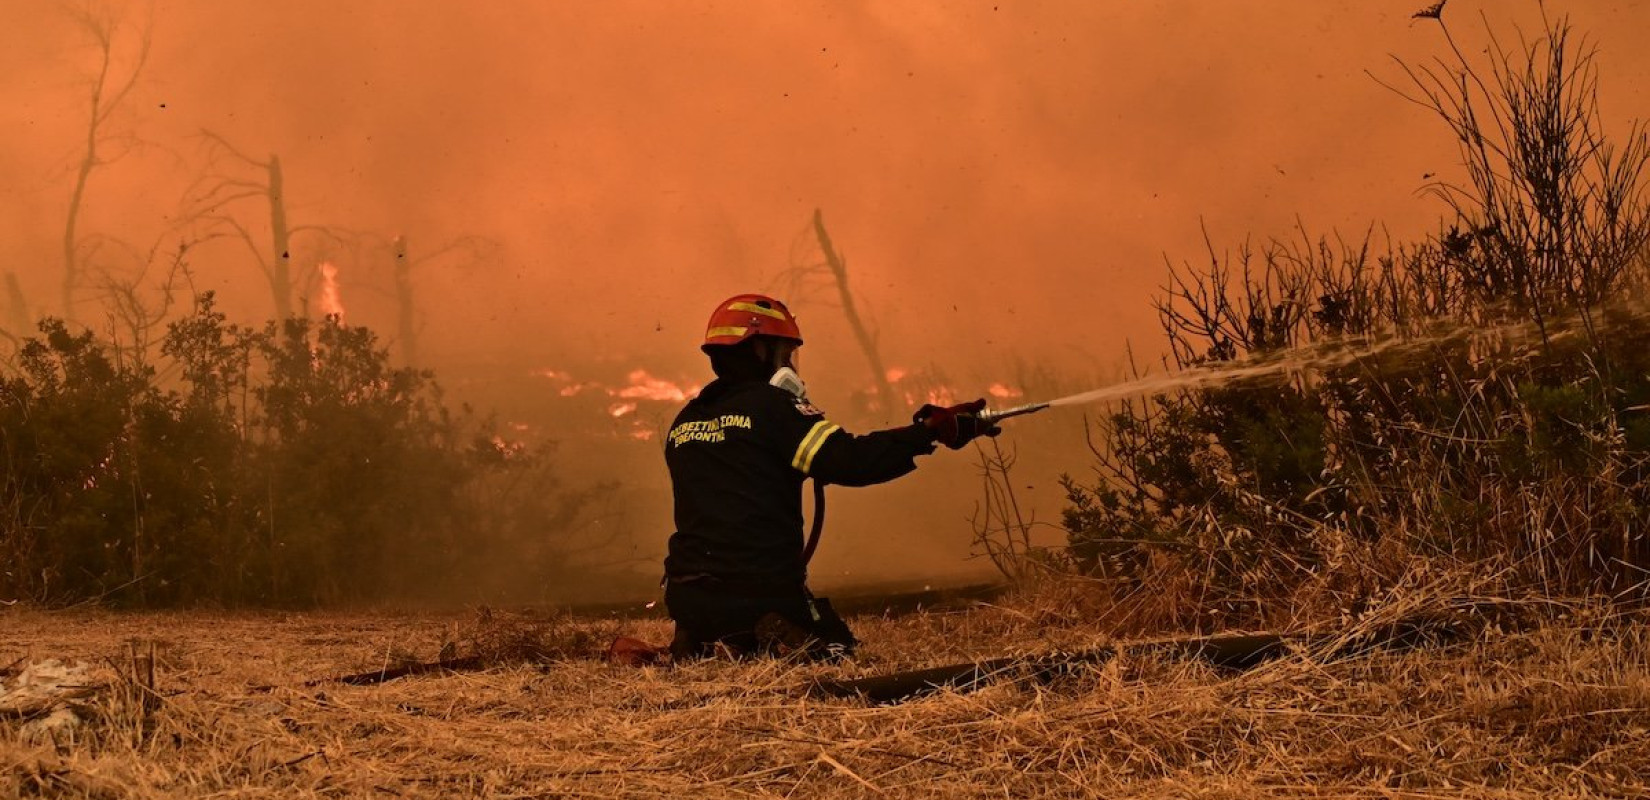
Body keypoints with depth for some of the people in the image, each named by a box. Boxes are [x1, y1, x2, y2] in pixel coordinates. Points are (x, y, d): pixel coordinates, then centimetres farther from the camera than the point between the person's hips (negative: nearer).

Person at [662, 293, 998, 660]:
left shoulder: (684, 421, 12)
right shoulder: (770, 406, -9)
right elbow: (851, 462, -19)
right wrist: (929, 430, -14)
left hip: (690, 598, 6)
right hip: (764, 593, -6)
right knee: (835, 653, 17)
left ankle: (706, 650, 2)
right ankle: (781, 643, -12)